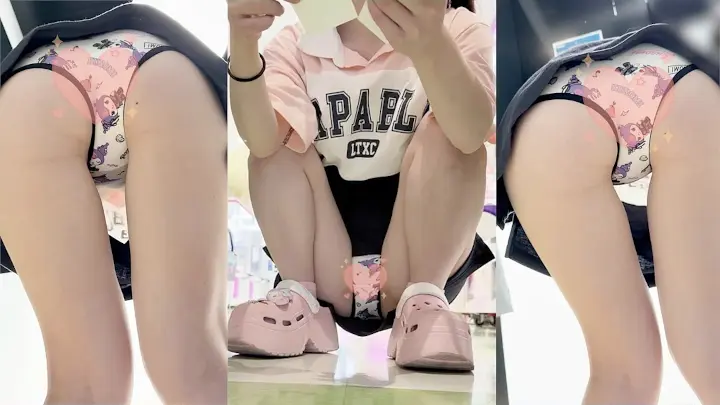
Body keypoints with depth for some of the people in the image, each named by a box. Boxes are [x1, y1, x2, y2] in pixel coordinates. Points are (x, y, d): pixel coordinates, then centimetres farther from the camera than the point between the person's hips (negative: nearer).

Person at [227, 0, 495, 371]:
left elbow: (472, 134, -26)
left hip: (415, 260, -2)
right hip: (327, 272, 2)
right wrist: (242, 46, -36)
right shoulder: (297, 44, 2)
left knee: (448, 133, -18)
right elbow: (261, 140, -18)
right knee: (275, 144, -11)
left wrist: (429, 44, -46)